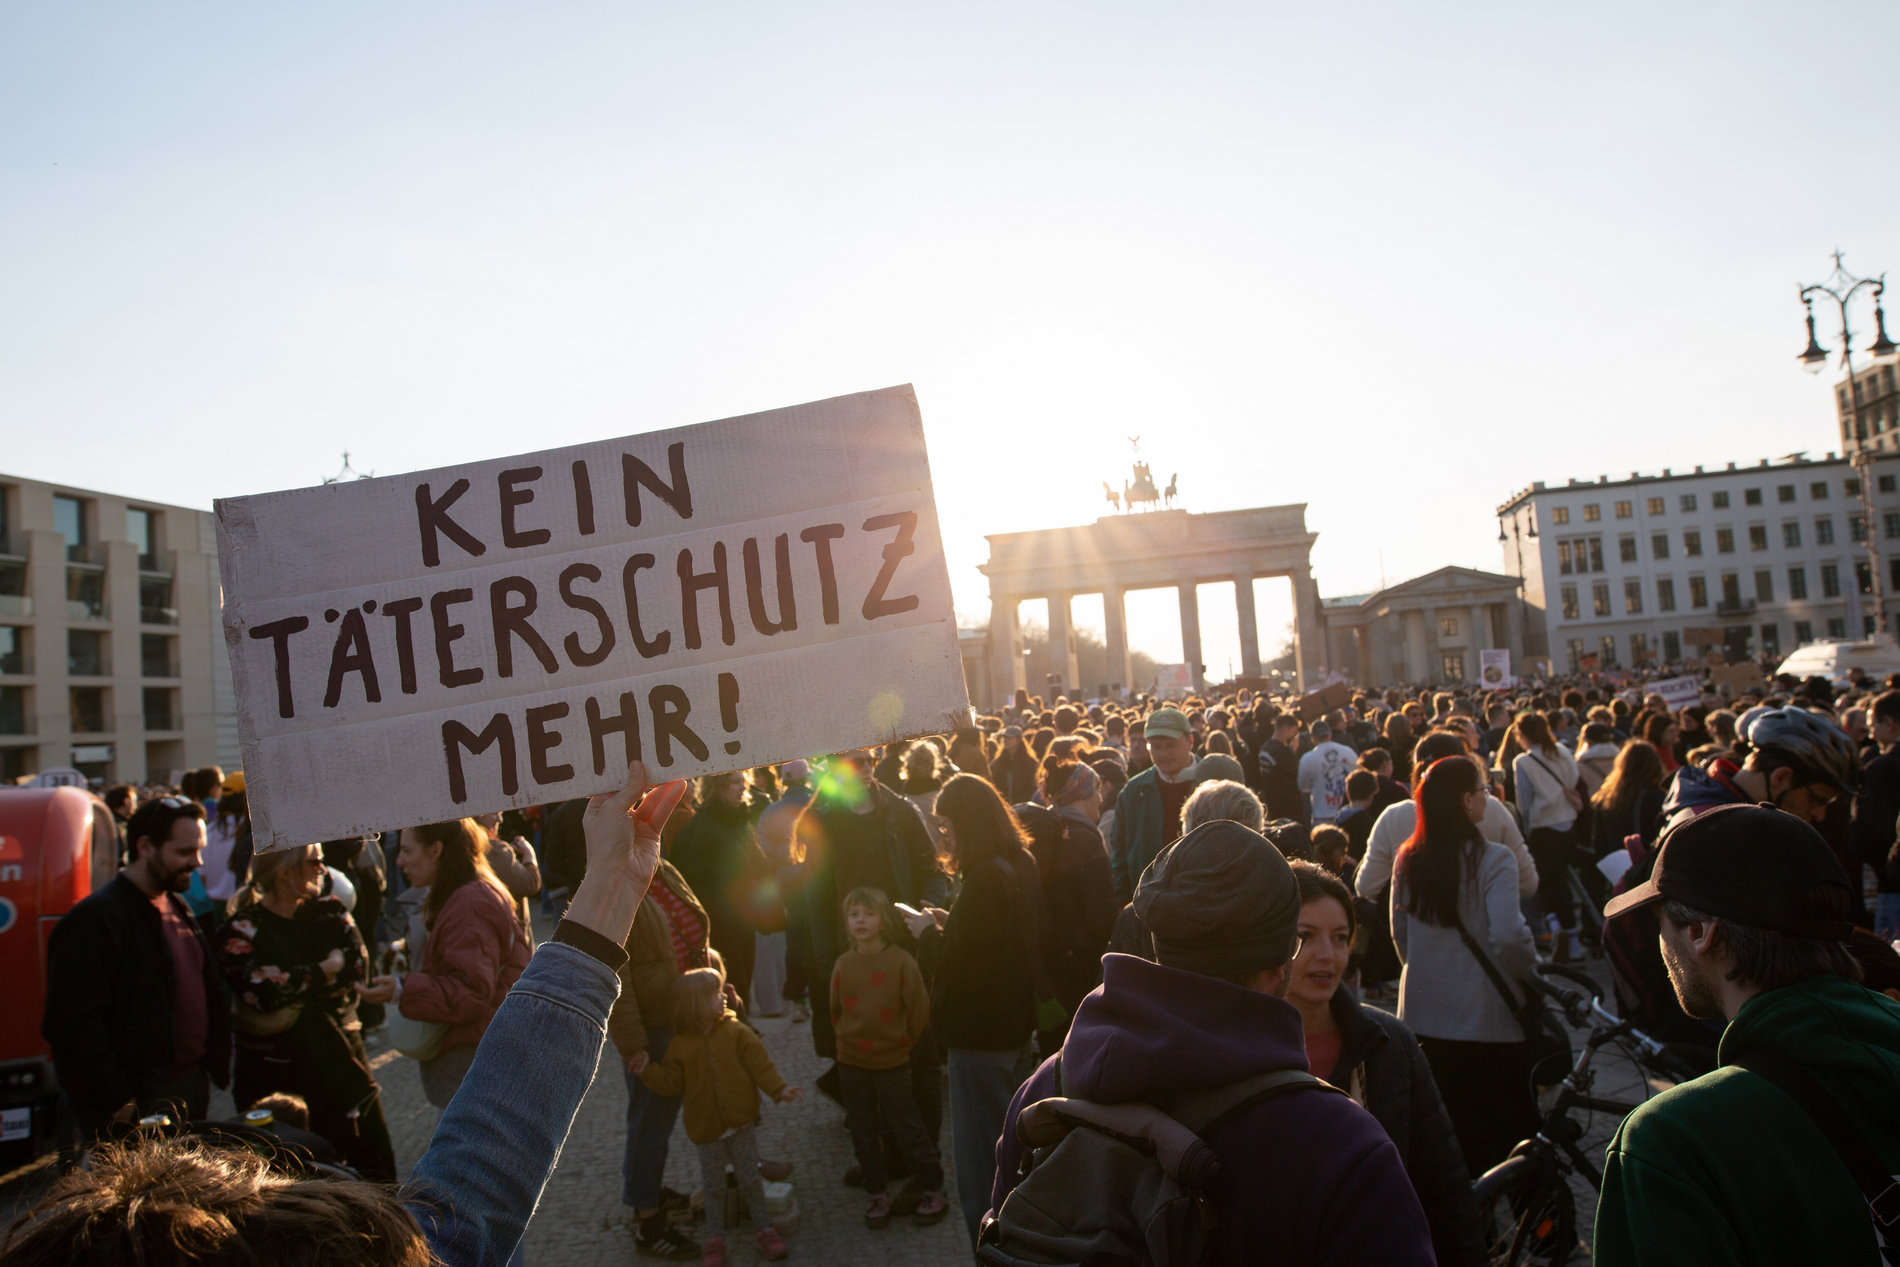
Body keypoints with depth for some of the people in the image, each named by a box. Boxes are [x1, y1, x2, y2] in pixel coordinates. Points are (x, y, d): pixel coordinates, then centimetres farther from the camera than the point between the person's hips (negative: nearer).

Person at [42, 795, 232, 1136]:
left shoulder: (178, 908, 14)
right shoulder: (94, 919, -14)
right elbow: (73, 1025, -19)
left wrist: (217, 1066, 12)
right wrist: (118, 1104, -18)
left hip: (193, 1090, 8)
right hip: (139, 1104, -8)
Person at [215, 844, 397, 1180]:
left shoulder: (330, 914, 7)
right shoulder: (241, 931, -4)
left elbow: (358, 974, -5)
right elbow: (263, 992, -19)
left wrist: (293, 984, -15)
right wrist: (326, 970, -8)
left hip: (340, 1065, 3)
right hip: (273, 1078, -3)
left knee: (376, 1172, 5)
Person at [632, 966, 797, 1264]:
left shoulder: (737, 1032, -7)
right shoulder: (680, 1044, -6)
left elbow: (759, 1064, -8)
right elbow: (671, 1082, -4)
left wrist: (778, 1089, -18)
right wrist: (648, 1070, -17)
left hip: (741, 1121, 0)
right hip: (706, 1127, 0)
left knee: (750, 1178, 8)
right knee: (713, 1183, 10)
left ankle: (763, 1228, 24)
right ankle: (715, 1237, 26)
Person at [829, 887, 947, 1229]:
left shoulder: (901, 961, -15)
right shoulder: (844, 963, -4)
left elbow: (919, 1009, -6)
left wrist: (902, 1041, 1)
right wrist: (849, 1038, 9)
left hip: (892, 1062, -3)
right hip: (851, 1063, 4)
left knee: (908, 1130, 5)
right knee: (863, 1133, 13)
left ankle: (932, 1190, 22)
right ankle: (876, 1194, 29)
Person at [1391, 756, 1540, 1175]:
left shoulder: (1408, 861, 1)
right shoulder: (1492, 860, -17)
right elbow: (1508, 936, -25)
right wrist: (1528, 968, -4)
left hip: (1425, 1013, 5)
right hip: (1489, 1015, -5)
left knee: (1453, 1128, 19)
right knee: (1510, 1124, 13)